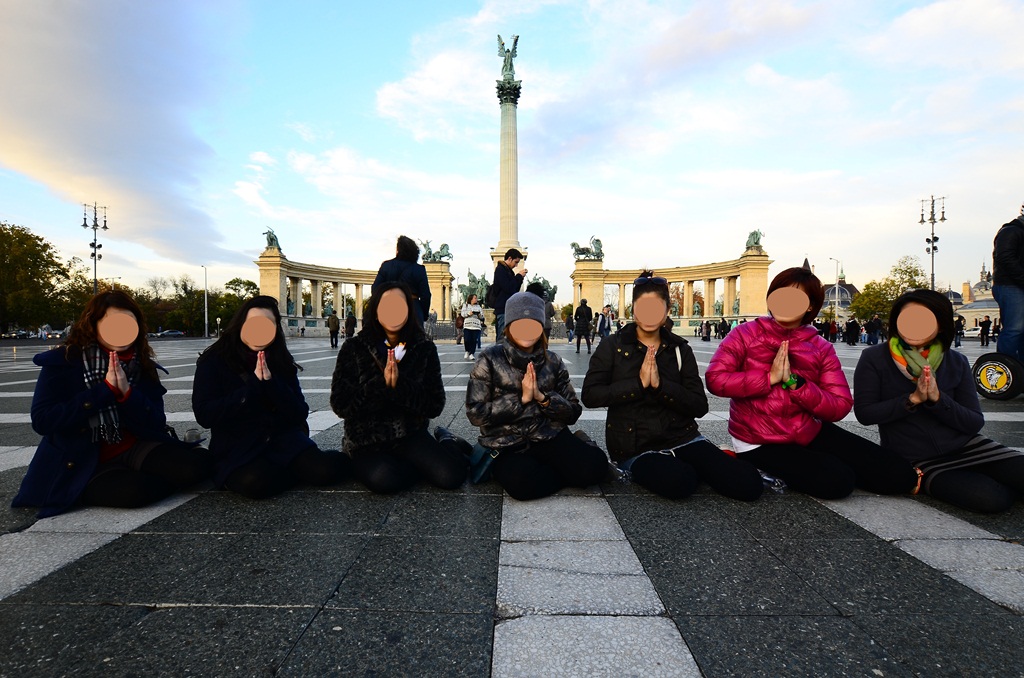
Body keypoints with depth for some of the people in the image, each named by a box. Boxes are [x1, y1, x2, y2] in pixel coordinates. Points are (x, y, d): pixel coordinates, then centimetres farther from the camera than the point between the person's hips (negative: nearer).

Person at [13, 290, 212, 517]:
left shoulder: (143, 366, 1)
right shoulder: (61, 362, -6)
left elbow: (157, 425, -4)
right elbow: (42, 421, -16)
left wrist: (126, 392, -20)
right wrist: (105, 389, -21)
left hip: (135, 449, 3)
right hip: (80, 462, -3)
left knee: (198, 464, -23)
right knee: (132, 489, -35)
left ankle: (148, 478, 8)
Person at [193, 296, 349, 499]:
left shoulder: (282, 362, 3)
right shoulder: (214, 361, -3)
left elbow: (300, 414, -4)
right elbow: (204, 415, -13)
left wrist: (271, 383, -19)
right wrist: (252, 385, -20)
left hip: (283, 438, 1)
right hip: (237, 447, -1)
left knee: (324, 470, -25)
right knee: (256, 482, -33)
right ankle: (295, 470, -3)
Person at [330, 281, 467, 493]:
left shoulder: (424, 348, -4)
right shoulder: (354, 348, -6)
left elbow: (435, 405, -8)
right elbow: (340, 405, -10)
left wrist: (400, 385, -24)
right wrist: (381, 384, -24)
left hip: (410, 434, 1)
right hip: (367, 441, 0)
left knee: (451, 476, -21)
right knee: (384, 479, -32)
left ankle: (445, 442, 14)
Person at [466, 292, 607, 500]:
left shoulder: (552, 361, 7)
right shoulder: (490, 360, -2)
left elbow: (573, 413, 6)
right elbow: (476, 414, -8)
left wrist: (542, 397, -13)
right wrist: (522, 398, -14)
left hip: (550, 436, 3)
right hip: (506, 445, -2)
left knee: (594, 465, -24)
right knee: (523, 483, -34)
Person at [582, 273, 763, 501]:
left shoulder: (680, 349, 6)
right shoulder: (613, 346, -1)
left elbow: (700, 406, -2)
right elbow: (589, 395, -11)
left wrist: (660, 385, -19)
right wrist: (638, 383, -20)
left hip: (683, 438, 3)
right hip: (635, 447, -3)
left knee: (749, 484, -14)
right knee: (680, 481, -33)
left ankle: (693, 462, 9)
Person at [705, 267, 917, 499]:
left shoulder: (821, 348, -1)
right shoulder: (745, 335, -10)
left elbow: (840, 407, -10)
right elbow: (715, 379, -22)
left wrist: (794, 382, -24)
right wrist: (770, 377, -24)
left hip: (810, 433, 5)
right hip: (761, 443, -4)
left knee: (899, 474, 1)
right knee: (836, 481, -24)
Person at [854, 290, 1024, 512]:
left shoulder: (957, 362, 2)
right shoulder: (874, 359, -7)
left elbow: (975, 423, -1)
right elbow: (864, 413, -12)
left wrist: (938, 398, -20)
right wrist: (912, 399, -22)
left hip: (966, 447, 4)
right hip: (916, 461, -4)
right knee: (989, 498, -27)